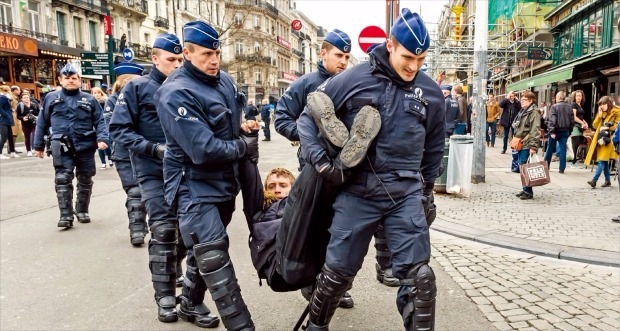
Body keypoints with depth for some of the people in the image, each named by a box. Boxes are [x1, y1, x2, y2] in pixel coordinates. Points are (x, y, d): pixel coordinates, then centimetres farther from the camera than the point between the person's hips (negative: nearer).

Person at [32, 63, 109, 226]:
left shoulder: (89, 99, 6)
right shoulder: (51, 98, 8)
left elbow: (100, 121, 3)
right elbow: (42, 123, 11)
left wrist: (102, 138, -14)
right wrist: (38, 145, 10)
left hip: (85, 146, 1)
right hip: (62, 147, -1)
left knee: (85, 180, 10)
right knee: (63, 179, -7)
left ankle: (82, 210, 26)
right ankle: (66, 215, -3)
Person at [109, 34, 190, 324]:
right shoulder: (137, 87, -4)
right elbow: (119, 129, -9)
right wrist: (154, 148, -20)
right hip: (154, 172, -5)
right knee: (163, 230, -9)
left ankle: (174, 273, 37)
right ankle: (165, 297, 2)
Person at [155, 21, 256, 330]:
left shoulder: (224, 81, 4)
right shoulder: (176, 94, -21)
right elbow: (203, 150, -28)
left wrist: (245, 128, -1)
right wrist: (242, 147, -15)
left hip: (224, 182, 8)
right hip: (196, 187, -8)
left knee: (205, 253, 22)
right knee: (215, 261, -11)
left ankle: (190, 304, 43)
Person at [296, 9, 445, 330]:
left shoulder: (431, 93, 4)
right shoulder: (351, 80, -5)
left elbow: (433, 147, 17)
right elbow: (308, 118, 3)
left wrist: (425, 189, 20)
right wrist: (320, 160, -10)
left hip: (406, 194, 2)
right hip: (356, 192, -1)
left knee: (419, 276, -2)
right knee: (336, 273, 10)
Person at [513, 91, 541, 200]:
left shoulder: (534, 112, -11)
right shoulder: (522, 111, 18)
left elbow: (535, 131, -18)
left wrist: (533, 146, -22)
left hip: (527, 145, -9)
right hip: (520, 144, 9)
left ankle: (528, 192, 0)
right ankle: (525, 189, 21)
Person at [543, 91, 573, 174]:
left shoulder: (554, 107, -12)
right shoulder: (569, 107, 3)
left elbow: (552, 120, -18)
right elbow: (572, 120, 6)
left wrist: (551, 131, -16)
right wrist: (569, 131, 12)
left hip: (556, 131, -4)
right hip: (565, 131, 4)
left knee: (550, 149, 9)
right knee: (563, 149, 4)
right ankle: (562, 168, 3)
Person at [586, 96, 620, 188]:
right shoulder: (601, 113, 17)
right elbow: (595, 125, 9)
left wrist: (608, 127, -14)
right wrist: (599, 115, 0)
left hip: (609, 139, -7)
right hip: (601, 139, 7)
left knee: (602, 160, -13)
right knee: (604, 161, 10)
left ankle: (594, 181, -20)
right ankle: (608, 181, 19)